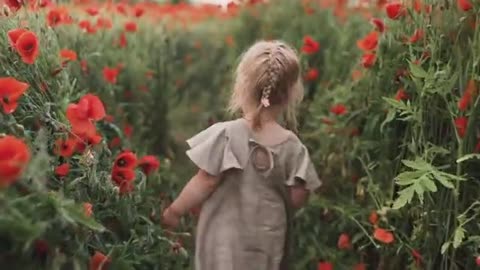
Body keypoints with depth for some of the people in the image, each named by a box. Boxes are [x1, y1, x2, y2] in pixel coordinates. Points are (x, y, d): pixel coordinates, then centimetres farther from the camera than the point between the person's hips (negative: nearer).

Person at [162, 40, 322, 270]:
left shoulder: (226, 135, -17)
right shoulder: (293, 147, -7)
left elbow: (205, 183, -14)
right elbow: (297, 199, -6)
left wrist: (175, 210, 1)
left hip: (225, 240, -3)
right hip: (268, 242, 3)